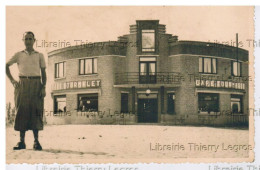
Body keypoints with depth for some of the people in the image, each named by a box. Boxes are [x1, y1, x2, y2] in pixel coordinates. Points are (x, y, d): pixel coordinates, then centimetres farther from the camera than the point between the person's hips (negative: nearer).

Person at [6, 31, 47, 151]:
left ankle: (36, 141, -2)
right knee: (22, 111, -3)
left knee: (36, 111, -5)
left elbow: (43, 73, 8)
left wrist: (43, 87, -4)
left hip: (36, 85, 0)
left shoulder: (39, 56, 10)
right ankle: (21, 141, 2)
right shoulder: (19, 55, 11)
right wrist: (12, 80, 4)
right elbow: (6, 66, 15)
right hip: (22, 85, 1)